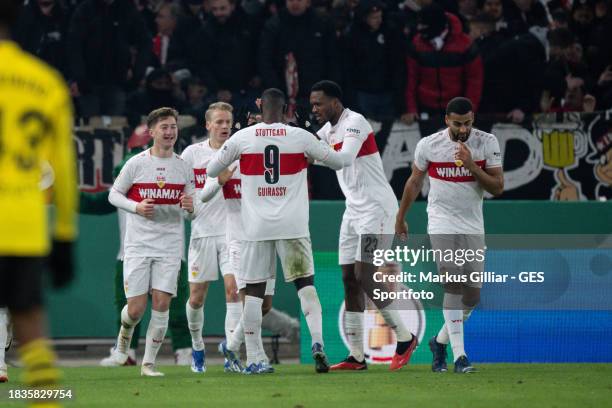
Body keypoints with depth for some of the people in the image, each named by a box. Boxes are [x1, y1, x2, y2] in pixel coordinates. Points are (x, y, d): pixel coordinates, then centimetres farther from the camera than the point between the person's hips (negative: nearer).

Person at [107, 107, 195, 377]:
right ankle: (126, 331, 31)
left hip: (169, 246, 2)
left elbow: (192, 210, 13)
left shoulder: (183, 167, 6)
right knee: (136, 309, -5)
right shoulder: (136, 163, -3)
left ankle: (149, 362, 3)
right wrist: (137, 207, -14)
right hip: (138, 244, -2)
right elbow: (114, 195, 4)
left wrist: (190, 206, -12)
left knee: (161, 304, -8)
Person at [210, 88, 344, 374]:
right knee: (306, 285, 5)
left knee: (254, 291, 6)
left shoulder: (242, 138, 0)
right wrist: (314, 152, 31)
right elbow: (338, 162, 13)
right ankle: (317, 343, -15)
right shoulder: (300, 137, 0)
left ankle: (252, 360, 4)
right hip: (292, 226, 0)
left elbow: (211, 171, 13)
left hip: (257, 227, 1)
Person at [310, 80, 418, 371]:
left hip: (376, 208, -9)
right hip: (354, 211, 9)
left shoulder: (355, 123, -14)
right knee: (350, 280, 4)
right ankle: (356, 355, 5)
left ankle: (405, 339, -1)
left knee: (364, 276, -14)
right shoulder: (330, 128, 13)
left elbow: (345, 158, -28)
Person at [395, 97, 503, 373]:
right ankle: (459, 356, -18)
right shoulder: (428, 145, -7)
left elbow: (498, 188, -8)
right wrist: (401, 218, 18)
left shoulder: (487, 143, -5)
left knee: (472, 295, 3)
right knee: (453, 286, -17)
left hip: (473, 227, 3)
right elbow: (414, 182, 9)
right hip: (442, 224, -3)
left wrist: (471, 165, -22)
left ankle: (440, 341, 26)